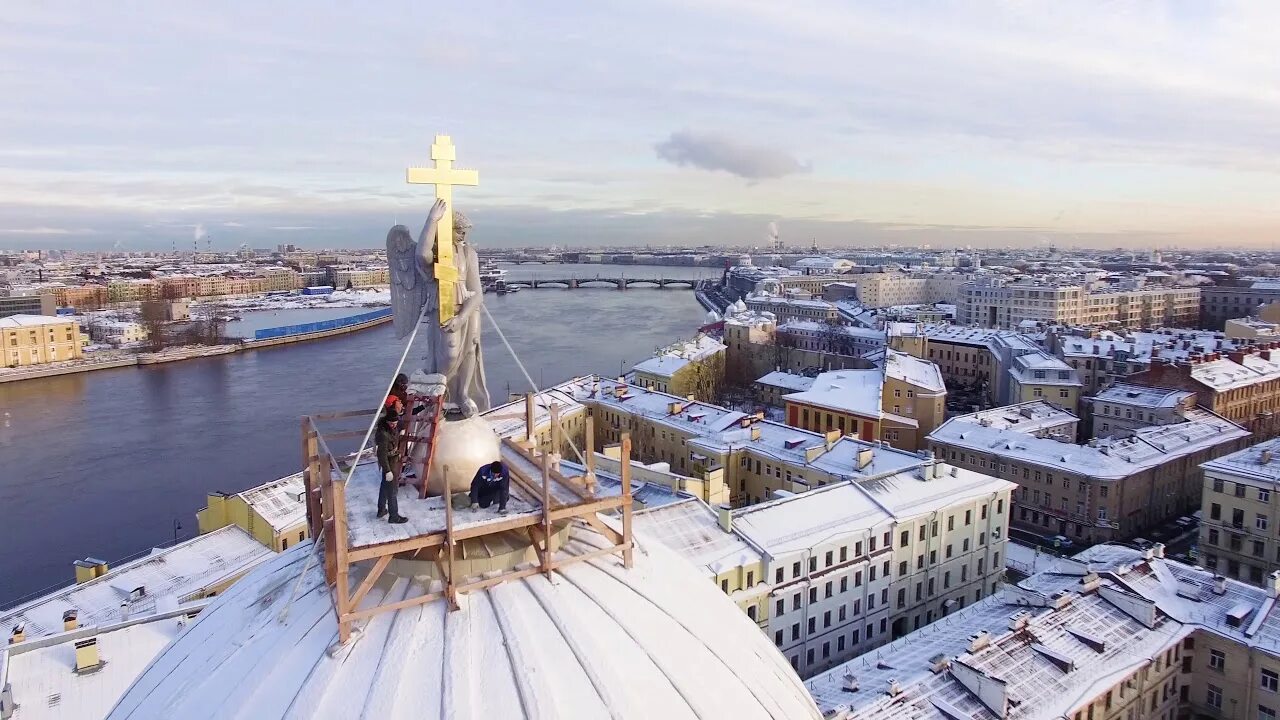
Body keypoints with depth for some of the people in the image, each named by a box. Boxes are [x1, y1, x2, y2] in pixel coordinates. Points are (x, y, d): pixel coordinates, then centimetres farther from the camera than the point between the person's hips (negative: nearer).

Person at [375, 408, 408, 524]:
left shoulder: (394, 427, -7)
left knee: (385, 485, 24)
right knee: (392, 489, 3)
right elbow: (382, 454, -28)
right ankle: (393, 516, 15)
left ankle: (381, 510, 41)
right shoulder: (384, 434, -32)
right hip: (389, 462, -9)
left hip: (394, 459, 10)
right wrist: (388, 471, -25)